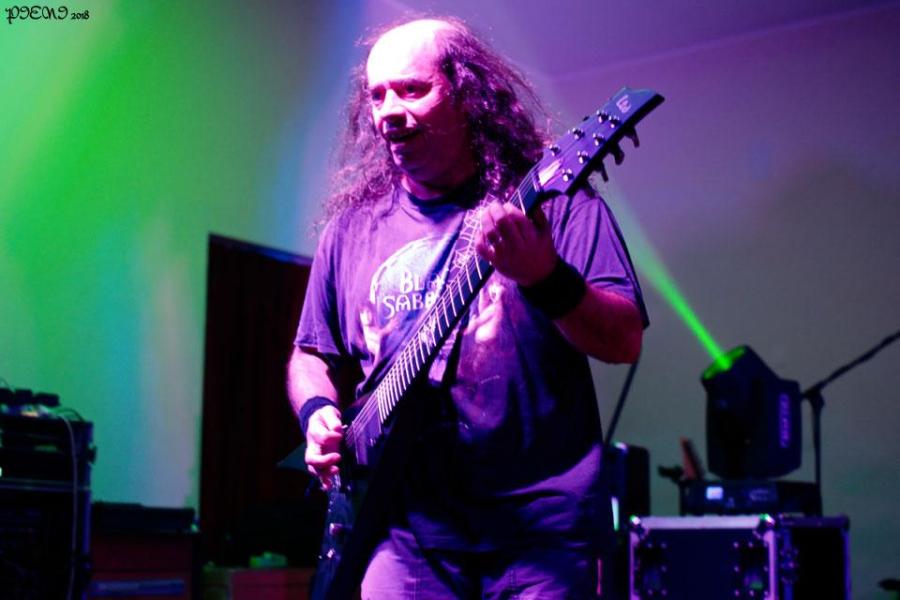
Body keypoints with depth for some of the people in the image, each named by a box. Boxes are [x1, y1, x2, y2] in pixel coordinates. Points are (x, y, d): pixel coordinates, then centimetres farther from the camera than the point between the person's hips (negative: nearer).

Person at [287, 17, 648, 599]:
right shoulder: (354, 226, 12)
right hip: (408, 533, 3)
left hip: (539, 526, -2)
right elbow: (313, 356, 22)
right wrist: (319, 413, 1)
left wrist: (544, 279, -25)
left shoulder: (548, 197, 0)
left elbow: (625, 343, -8)